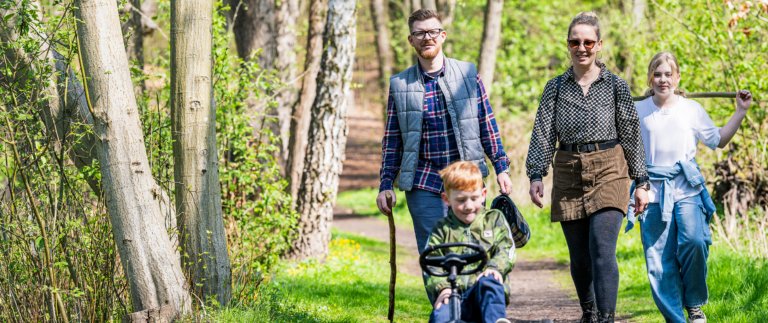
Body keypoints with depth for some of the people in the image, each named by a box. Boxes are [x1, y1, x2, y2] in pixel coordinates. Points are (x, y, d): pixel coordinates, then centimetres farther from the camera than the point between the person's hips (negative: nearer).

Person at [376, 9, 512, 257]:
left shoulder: (468, 74, 6)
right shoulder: (399, 86, 6)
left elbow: (487, 125, 10)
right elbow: (392, 141, 10)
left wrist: (501, 168, 6)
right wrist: (386, 185, 4)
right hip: (424, 186, 0)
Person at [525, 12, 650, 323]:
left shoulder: (615, 86, 5)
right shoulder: (556, 88, 8)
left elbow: (631, 135, 7)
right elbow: (543, 133, 3)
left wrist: (641, 182, 6)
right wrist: (536, 175, -10)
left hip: (608, 172, -2)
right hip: (569, 175, 2)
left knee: (603, 250, -16)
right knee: (579, 256, 7)